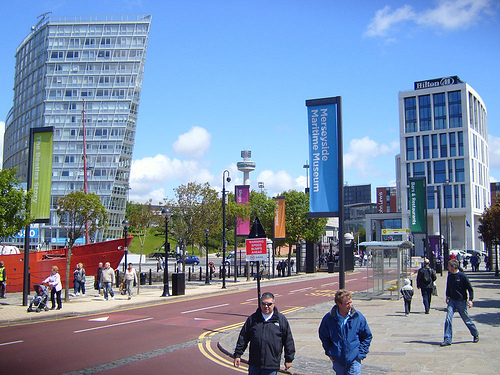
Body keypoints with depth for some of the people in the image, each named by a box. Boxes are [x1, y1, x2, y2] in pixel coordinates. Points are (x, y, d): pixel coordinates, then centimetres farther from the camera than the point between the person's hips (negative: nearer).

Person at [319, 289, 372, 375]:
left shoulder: (359, 317, -8)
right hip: (337, 360, 1)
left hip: (354, 359, -1)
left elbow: (367, 337, 4)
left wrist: (361, 354, -3)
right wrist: (329, 352, 4)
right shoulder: (328, 318, -8)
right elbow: (323, 336, 9)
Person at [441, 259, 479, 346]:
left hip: (461, 301, -4)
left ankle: (475, 334, 36)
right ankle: (447, 340, -7)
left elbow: (470, 289, -8)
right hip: (452, 301, 4)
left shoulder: (462, 276, -13)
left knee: (466, 319, 10)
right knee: (448, 319, -10)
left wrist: (470, 299, -14)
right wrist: (448, 296, 14)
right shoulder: (450, 276, 4)